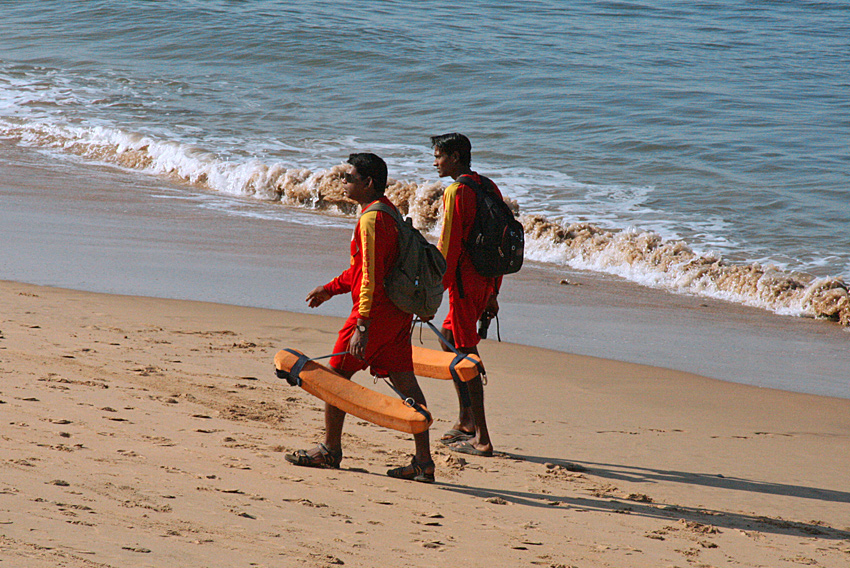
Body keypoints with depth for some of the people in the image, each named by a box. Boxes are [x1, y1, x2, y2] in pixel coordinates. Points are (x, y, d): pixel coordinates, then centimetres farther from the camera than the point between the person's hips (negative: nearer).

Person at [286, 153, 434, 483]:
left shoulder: (371, 220, -18)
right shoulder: (388, 211, 14)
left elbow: (371, 278, -24)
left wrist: (362, 327, -26)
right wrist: (330, 289, 29)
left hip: (376, 310, -9)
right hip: (398, 312, 9)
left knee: (337, 374, 6)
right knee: (405, 382, 5)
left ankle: (330, 450, 16)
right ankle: (423, 462, 1)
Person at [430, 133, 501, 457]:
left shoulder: (456, 191, -13)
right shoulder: (488, 188, 14)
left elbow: (449, 245, -17)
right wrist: (493, 293, 22)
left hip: (465, 279, -9)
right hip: (486, 280, 9)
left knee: (467, 353, -5)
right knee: (449, 339, 22)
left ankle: (481, 439, -6)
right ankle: (466, 422, 24)